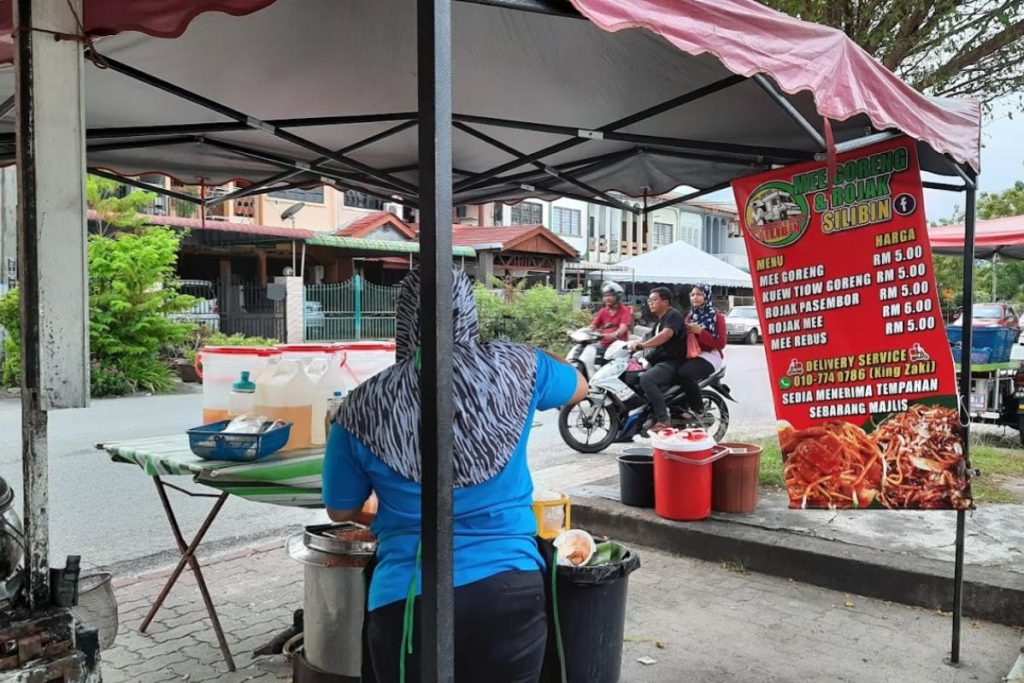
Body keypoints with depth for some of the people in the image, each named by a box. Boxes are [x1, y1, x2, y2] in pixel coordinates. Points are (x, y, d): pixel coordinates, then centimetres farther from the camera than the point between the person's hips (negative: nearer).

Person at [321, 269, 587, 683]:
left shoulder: (364, 410, -5)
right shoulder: (515, 368, -3)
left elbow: (340, 512, 10)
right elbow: (580, 388, 19)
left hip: (406, 600, -1)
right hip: (511, 590, 1)